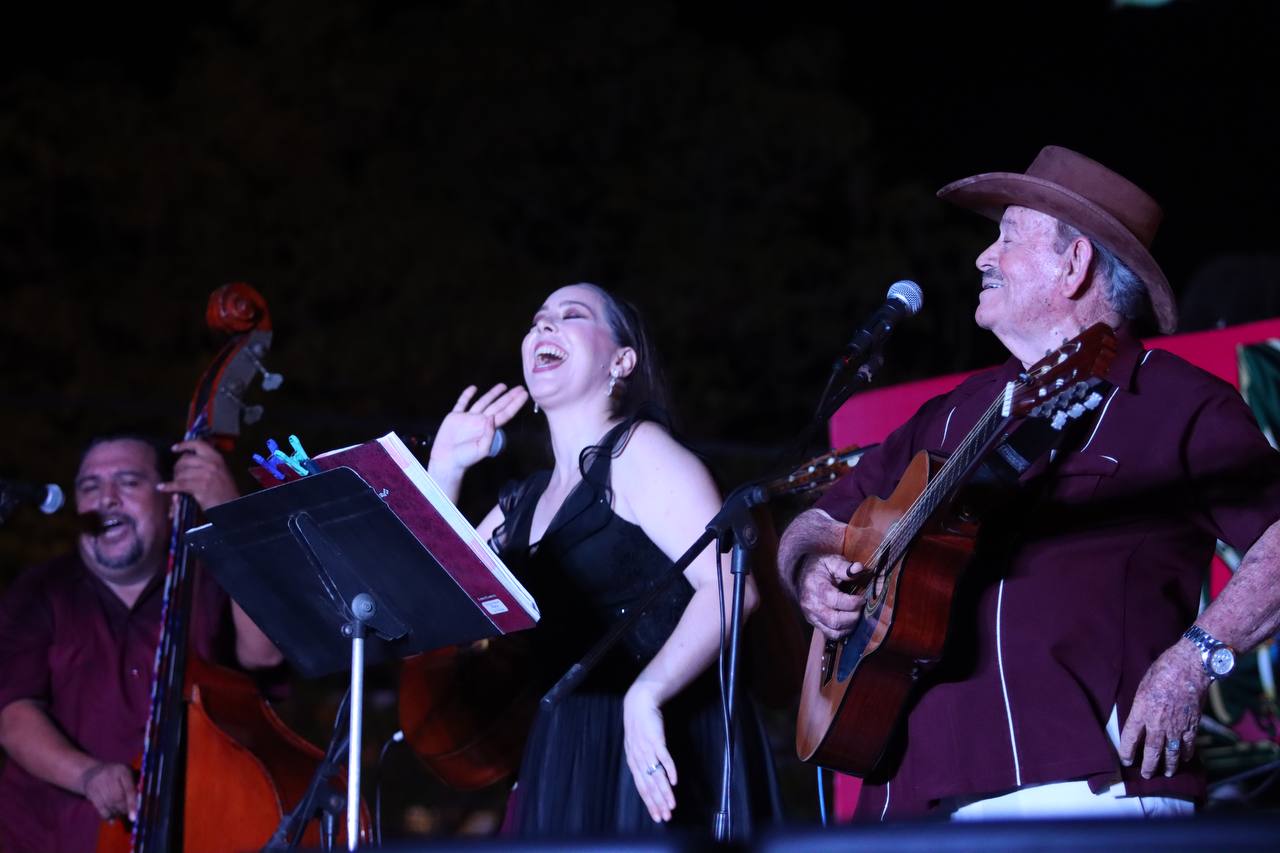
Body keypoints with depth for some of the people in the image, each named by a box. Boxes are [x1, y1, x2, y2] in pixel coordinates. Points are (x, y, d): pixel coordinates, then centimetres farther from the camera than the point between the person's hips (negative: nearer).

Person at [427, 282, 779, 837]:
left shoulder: (636, 451, -5)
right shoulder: (523, 504, 17)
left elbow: (730, 585, -19)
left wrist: (645, 695, -30)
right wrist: (443, 472, 13)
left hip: (661, 749, -7)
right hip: (566, 760, 7)